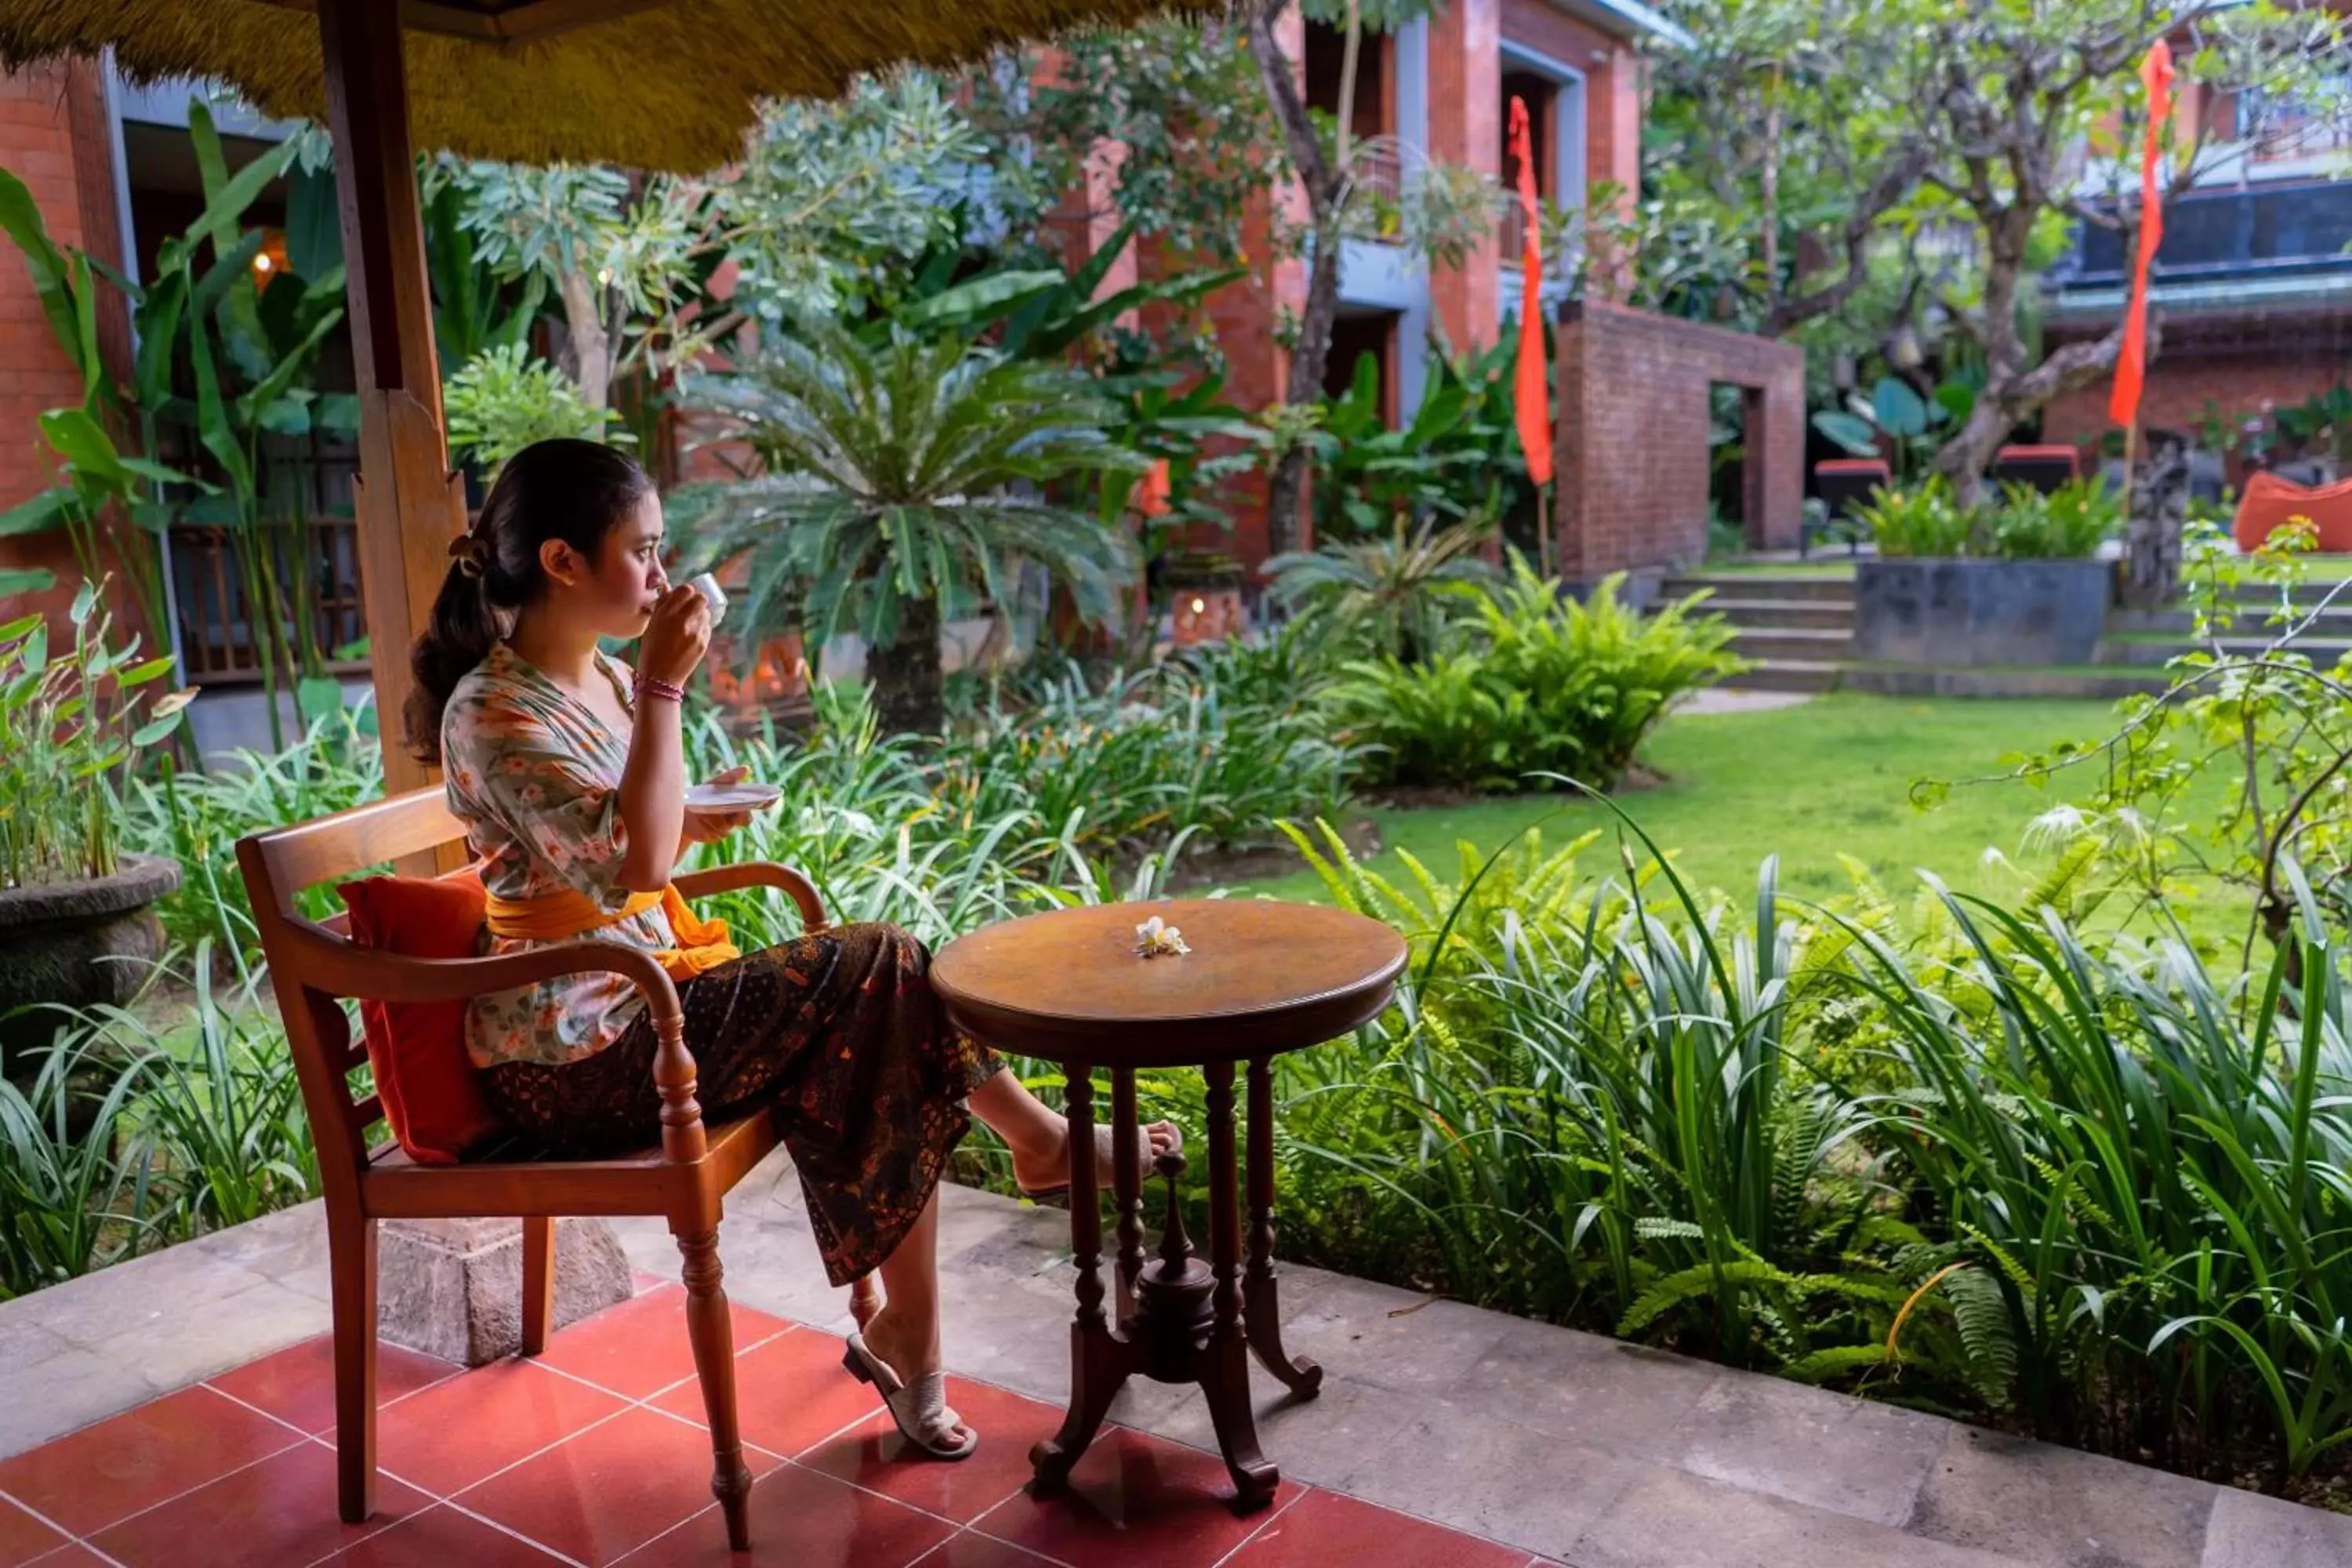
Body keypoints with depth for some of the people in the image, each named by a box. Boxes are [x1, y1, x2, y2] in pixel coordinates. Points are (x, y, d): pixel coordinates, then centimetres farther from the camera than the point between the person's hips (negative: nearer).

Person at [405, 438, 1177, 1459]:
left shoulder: (603, 681, 10)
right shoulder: (494, 713, -17)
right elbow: (634, 864, -28)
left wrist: (689, 825, 1)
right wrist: (664, 687, -24)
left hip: (643, 1001, 9)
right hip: (576, 1055, -9)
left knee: (884, 1047, -9)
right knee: (883, 972, -15)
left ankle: (900, 1328, -3)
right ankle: (1038, 1138, 7)